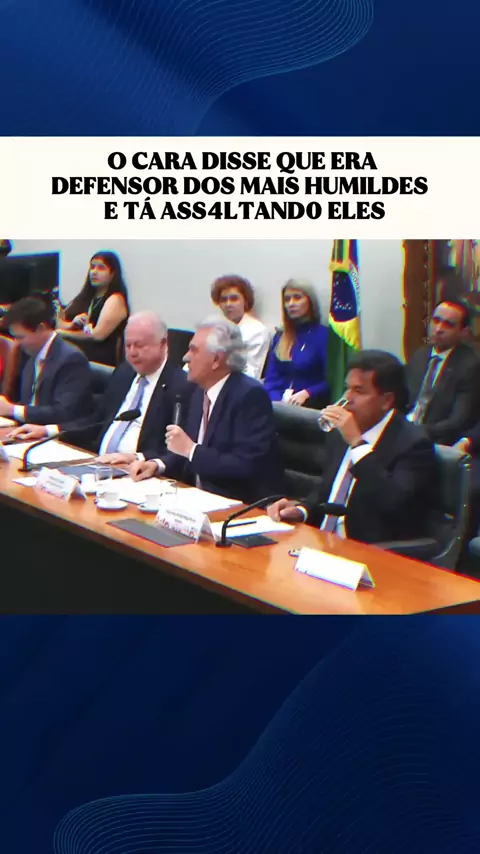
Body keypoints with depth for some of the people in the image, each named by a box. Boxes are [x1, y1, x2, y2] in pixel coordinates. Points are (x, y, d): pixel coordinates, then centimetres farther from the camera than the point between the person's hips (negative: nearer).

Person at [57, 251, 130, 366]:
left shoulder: (115, 300, -1)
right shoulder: (85, 296, 19)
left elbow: (98, 334, -11)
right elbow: (59, 323, 16)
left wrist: (64, 333, 0)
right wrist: (72, 324, -7)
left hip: (100, 362, -6)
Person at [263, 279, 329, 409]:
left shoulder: (324, 335, 2)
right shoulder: (279, 337, 18)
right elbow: (270, 379, 11)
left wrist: (306, 394, -18)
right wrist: (279, 402, -7)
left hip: (310, 407, -4)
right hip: (279, 404, 4)